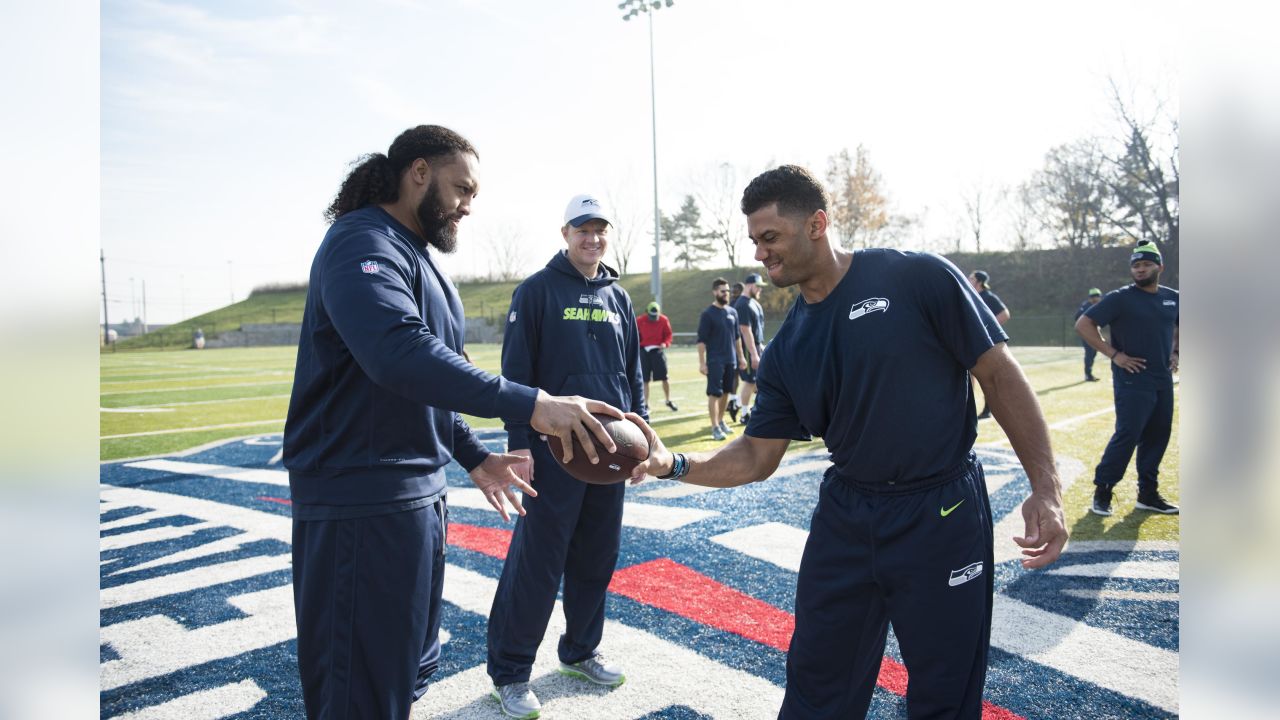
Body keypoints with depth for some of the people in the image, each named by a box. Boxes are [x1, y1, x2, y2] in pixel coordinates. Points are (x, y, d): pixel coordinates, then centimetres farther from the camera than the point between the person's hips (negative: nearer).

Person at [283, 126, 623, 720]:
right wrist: (528, 404, -38)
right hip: (363, 497, -10)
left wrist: (473, 457, 14)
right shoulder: (363, 243, -15)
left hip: (417, 491, 10)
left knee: (409, 670, 21)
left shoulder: (418, 256, 17)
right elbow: (400, 354, -34)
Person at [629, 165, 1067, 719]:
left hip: (944, 514, -4)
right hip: (846, 517, 5)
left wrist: (1046, 488, -14)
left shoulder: (919, 278, -12)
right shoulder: (787, 349, 2)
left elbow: (1000, 374, -9)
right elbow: (756, 456, 2)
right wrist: (674, 464, -13)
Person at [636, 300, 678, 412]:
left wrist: (665, 343, -14)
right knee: (645, 379, 3)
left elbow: (669, 335, 5)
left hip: (658, 349, 0)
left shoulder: (664, 320, -3)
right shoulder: (640, 321, -3)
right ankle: (646, 404, 13)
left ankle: (668, 401, 18)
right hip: (644, 350, 0)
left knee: (664, 377, -1)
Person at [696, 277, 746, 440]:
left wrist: (740, 357, 15)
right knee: (714, 393, -6)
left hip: (731, 360, 6)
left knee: (726, 392, 12)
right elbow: (701, 340, -10)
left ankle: (721, 421, 26)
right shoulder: (708, 314, -8)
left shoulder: (732, 312, 10)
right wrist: (702, 362, -15)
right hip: (715, 361, -6)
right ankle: (715, 427, -4)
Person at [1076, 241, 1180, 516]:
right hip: (1132, 380, -6)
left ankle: (1148, 494, 22)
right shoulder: (1120, 298, -8)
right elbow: (1083, 324, -13)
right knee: (1127, 436, -11)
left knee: (1157, 437, 11)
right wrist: (1114, 354, -15)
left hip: (1163, 380, 6)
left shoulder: (1172, 298, 9)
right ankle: (1102, 491, -1)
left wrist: (1175, 352, 12)